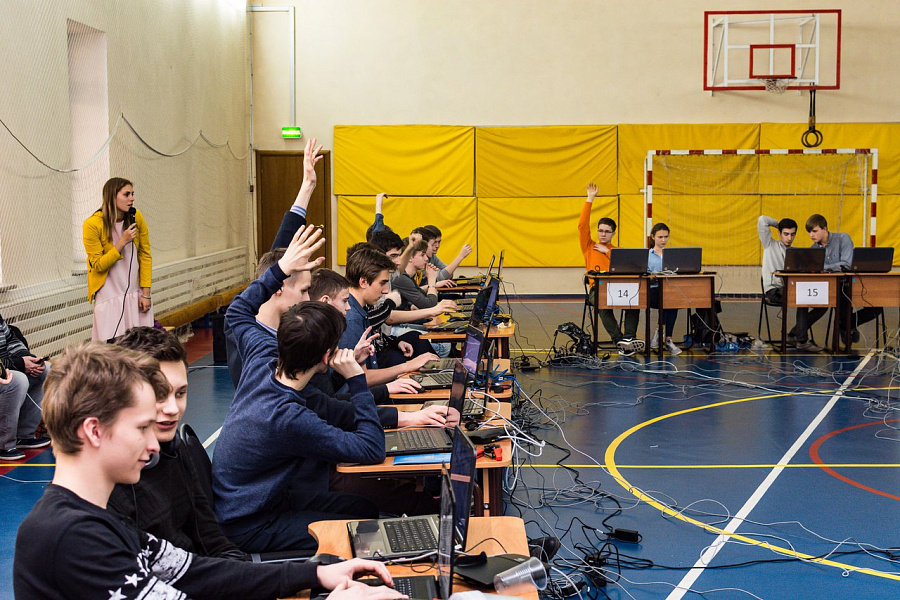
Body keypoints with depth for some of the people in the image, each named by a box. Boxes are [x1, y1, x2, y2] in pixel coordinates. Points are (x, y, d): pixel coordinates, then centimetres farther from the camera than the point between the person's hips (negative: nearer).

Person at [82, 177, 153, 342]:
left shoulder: (136, 218, -3)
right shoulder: (92, 224, -13)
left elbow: (145, 255, 2)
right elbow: (98, 265, -10)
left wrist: (146, 292, -3)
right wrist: (122, 242, -21)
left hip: (136, 293, 3)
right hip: (109, 296, -3)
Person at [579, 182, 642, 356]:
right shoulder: (589, 247, 19)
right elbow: (582, 225, 7)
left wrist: (607, 251, 4)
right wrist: (590, 199, 6)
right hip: (597, 289, -2)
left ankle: (629, 339, -38)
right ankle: (619, 340, -43)